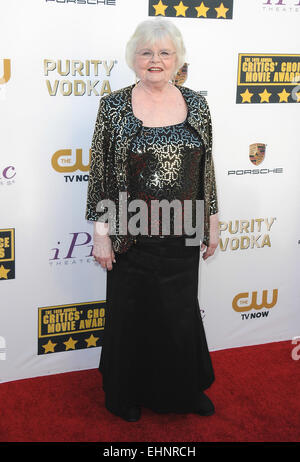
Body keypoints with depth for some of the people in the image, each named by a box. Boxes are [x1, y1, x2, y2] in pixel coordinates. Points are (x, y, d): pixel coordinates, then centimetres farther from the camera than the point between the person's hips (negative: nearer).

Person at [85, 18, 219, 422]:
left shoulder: (196, 105, 2)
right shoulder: (114, 107, -6)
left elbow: (206, 169, 8)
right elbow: (99, 172, -5)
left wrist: (212, 222, 8)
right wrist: (101, 231, -7)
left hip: (182, 237, 3)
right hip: (132, 238, -2)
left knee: (182, 315, 15)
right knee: (131, 314, 12)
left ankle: (187, 391, 38)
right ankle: (127, 394, 35)